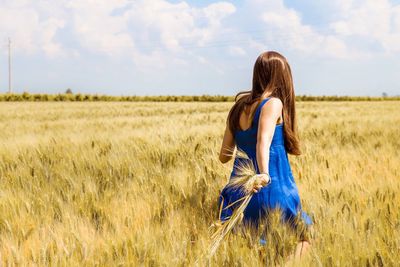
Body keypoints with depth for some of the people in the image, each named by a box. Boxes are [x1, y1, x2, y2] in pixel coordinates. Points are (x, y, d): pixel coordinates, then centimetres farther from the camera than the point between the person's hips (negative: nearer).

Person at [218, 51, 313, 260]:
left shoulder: (239, 106, 10)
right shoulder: (273, 103, -8)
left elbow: (223, 156, 15)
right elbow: (263, 140, -27)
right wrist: (264, 174, -42)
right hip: (272, 191, -6)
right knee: (305, 235, 15)